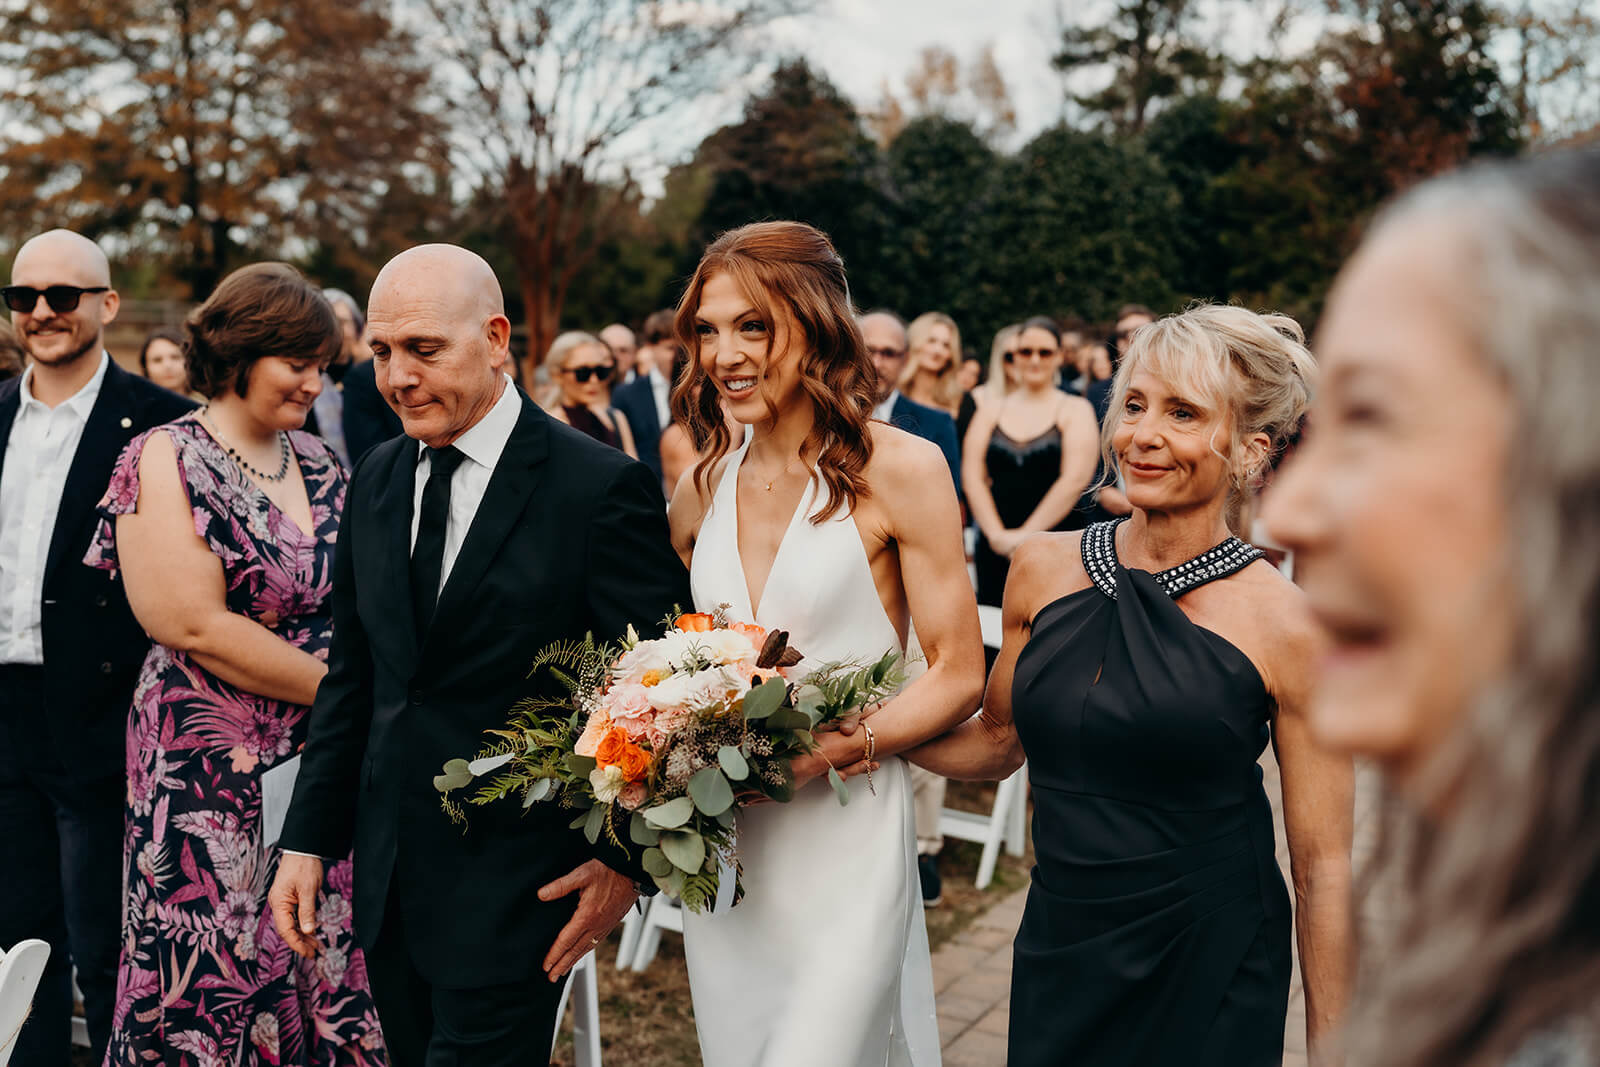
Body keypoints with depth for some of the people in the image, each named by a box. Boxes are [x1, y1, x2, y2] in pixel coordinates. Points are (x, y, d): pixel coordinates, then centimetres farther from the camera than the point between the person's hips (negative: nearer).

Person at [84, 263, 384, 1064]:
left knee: (327, 980, 9)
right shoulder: (166, 461, -7)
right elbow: (196, 626, -15)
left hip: (329, 760, 5)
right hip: (214, 776, -5)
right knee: (217, 978, 4)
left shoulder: (318, 462, 11)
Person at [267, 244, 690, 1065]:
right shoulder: (374, 482, 7)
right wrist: (308, 840, 10)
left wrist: (627, 858, -11)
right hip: (388, 877, 6)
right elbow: (351, 677, 12)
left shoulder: (601, 488, -13)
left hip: (514, 886, -6)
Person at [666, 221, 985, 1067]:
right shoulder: (701, 490, 6)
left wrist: (827, 750, -20)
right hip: (719, 850, 5)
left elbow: (958, 676, -7)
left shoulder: (899, 470, -8)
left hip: (846, 842, -5)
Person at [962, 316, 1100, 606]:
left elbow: (1075, 479, -7)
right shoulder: (992, 412, 13)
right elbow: (972, 477, 5)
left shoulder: (1075, 410, 5)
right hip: (994, 548, 3)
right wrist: (996, 533, -9)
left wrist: (1027, 533, -12)